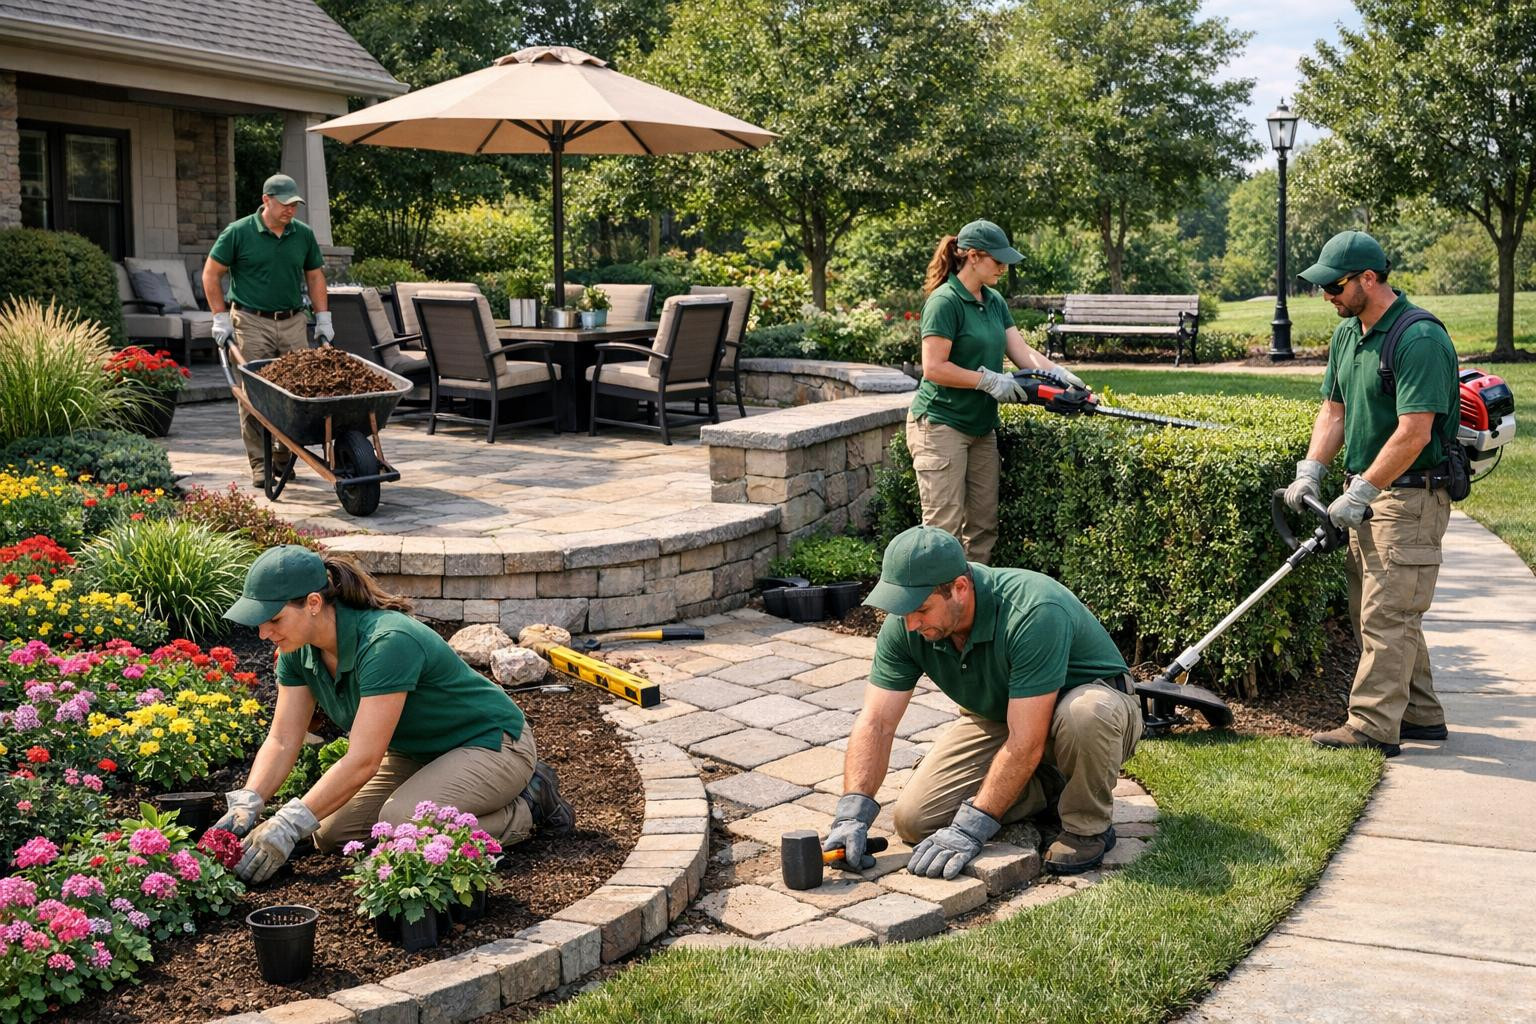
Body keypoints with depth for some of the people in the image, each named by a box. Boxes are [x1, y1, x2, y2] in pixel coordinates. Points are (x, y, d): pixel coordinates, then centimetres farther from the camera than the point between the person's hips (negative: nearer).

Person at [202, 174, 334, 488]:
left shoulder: (303, 235, 7)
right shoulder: (238, 233, -5)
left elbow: (315, 276, 17)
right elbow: (211, 274, 0)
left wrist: (323, 319, 10)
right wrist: (221, 318, -4)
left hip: (293, 322, 4)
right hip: (252, 323, -4)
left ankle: (285, 457, 16)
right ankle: (259, 464, 4)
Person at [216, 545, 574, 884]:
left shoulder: (386, 643, -34)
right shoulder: (300, 650, -9)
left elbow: (363, 760, -35)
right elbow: (282, 740, -5)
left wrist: (288, 825, -36)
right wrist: (245, 805, -21)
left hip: (491, 743, -8)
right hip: (417, 753, 9)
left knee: (400, 821, -30)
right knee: (330, 833, -3)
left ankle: (528, 807, -7)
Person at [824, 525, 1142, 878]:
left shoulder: (1033, 612, -37)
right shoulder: (906, 625, -19)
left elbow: (1026, 742, -36)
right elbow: (875, 723, -16)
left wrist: (970, 828, -34)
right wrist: (852, 814, -28)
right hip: (999, 717, 5)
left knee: (1083, 714, -42)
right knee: (914, 819, -12)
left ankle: (1088, 827, -12)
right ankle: (1046, 789, 10)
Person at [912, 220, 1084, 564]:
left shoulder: (995, 302, 12)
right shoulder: (945, 302, -15)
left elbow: (1022, 351, 7)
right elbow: (934, 368, -21)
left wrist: (1059, 374, -9)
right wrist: (990, 381, -17)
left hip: (981, 427, 9)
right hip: (940, 426, -9)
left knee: (983, 524, 11)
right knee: (944, 527, -8)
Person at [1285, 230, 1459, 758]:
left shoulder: (1419, 339, -19)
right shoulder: (1347, 334, 10)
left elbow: (1414, 434, -24)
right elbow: (1334, 409, 17)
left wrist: (1360, 491, -20)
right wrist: (1311, 470, 3)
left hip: (1412, 497, -10)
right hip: (1369, 493, 10)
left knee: (1387, 615, -8)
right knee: (1374, 611, 14)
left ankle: (1373, 727, -3)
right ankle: (1421, 714, 25)